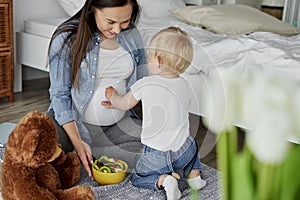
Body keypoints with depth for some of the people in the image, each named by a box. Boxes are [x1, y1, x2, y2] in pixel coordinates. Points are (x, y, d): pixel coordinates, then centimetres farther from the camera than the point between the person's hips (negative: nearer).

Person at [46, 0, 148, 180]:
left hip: (120, 123, 5)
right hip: (76, 122, -5)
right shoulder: (67, 39, -13)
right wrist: (77, 142, -23)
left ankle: (94, 153, -9)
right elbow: (60, 95, -12)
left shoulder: (131, 35, 1)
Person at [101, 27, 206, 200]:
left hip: (155, 155, -4)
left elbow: (125, 104, 2)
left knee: (138, 177, 22)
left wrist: (113, 96, 29)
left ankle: (163, 180, -6)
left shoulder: (145, 85, -15)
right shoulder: (185, 86, -1)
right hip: (183, 151, 4)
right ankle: (193, 173, 16)